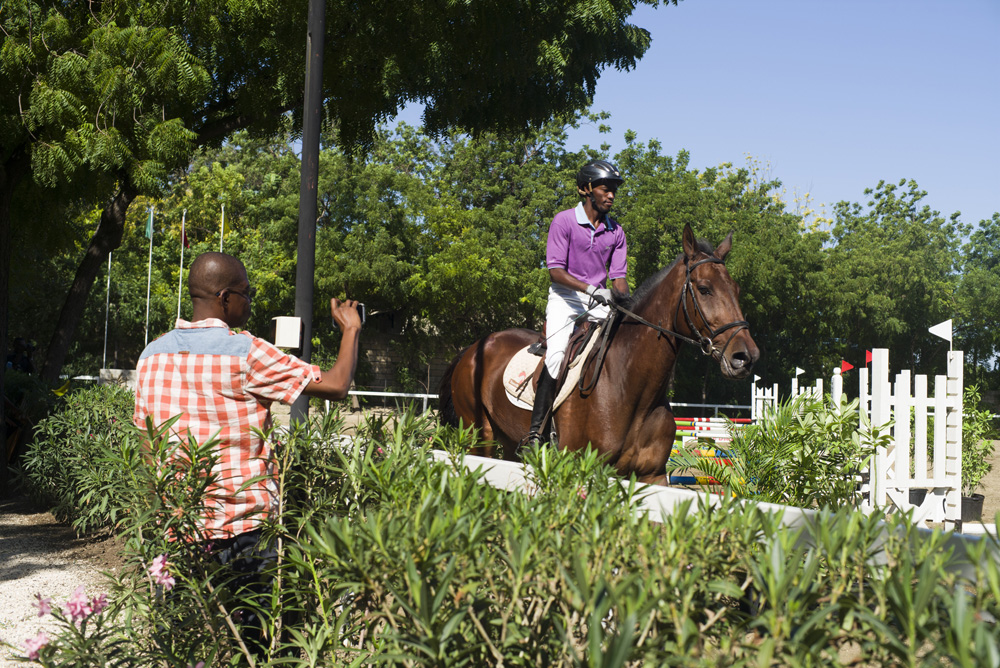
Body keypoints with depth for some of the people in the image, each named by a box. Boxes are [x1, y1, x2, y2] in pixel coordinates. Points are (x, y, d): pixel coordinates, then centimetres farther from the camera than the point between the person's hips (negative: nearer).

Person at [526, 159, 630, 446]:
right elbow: (555, 270, -15)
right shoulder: (564, 221, -8)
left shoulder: (615, 231, 6)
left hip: (599, 302, 5)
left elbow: (618, 277, 6)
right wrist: (590, 288, -27)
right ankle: (536, 430, -23)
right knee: (557, 353, -24)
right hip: (565, 297, -5)